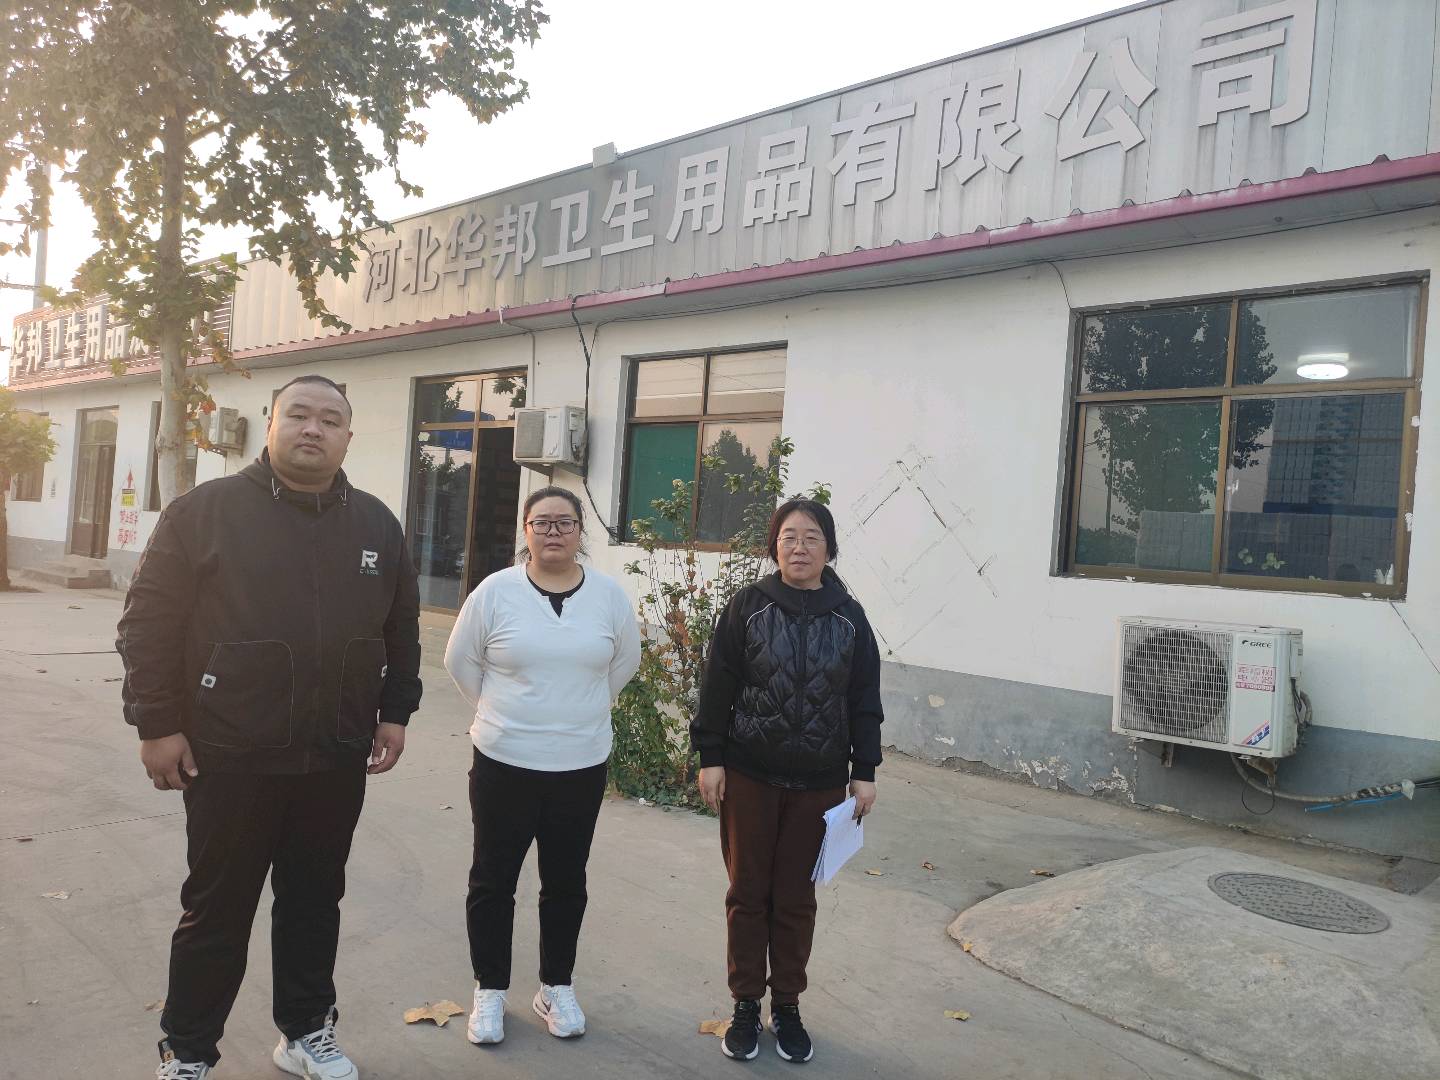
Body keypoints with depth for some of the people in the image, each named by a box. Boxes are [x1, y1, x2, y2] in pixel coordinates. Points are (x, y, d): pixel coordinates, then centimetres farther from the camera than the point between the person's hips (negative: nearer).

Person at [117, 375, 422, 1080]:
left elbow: (402, 631, 13)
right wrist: (157, 724, -8)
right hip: (230, 758, -3)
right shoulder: (205, 510, -6)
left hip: (338, 761, 4)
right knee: (217, 912, 10)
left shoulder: (377, 525, 6)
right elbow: (149, 623, -5)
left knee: (314, 903, 16)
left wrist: (395, 712, 9)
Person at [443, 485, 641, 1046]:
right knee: (493, 879, 11)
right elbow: (460, 661, 3)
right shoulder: (495, 591, -8)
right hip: (504, 762, -1)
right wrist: (501, 711, 5)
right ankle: (490, 990, 29)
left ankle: (556, 986, 32)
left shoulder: (609, 595, -3)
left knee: (566, 883, 14)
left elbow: (624, 662, 11)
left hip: (582, 766, 2)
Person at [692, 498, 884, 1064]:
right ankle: (745, 1006, 24)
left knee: (796, 897, 11)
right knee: (748, 892, 8)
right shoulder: (748, 606, -5)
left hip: (818, 782, 1)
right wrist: (710, 757, -6)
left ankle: (787, 1007, 26)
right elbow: (717, 686, -3)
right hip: (749, 776, -1)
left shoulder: (850, 617, 0)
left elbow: (865, 699, 4)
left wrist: (864, 772, 2)